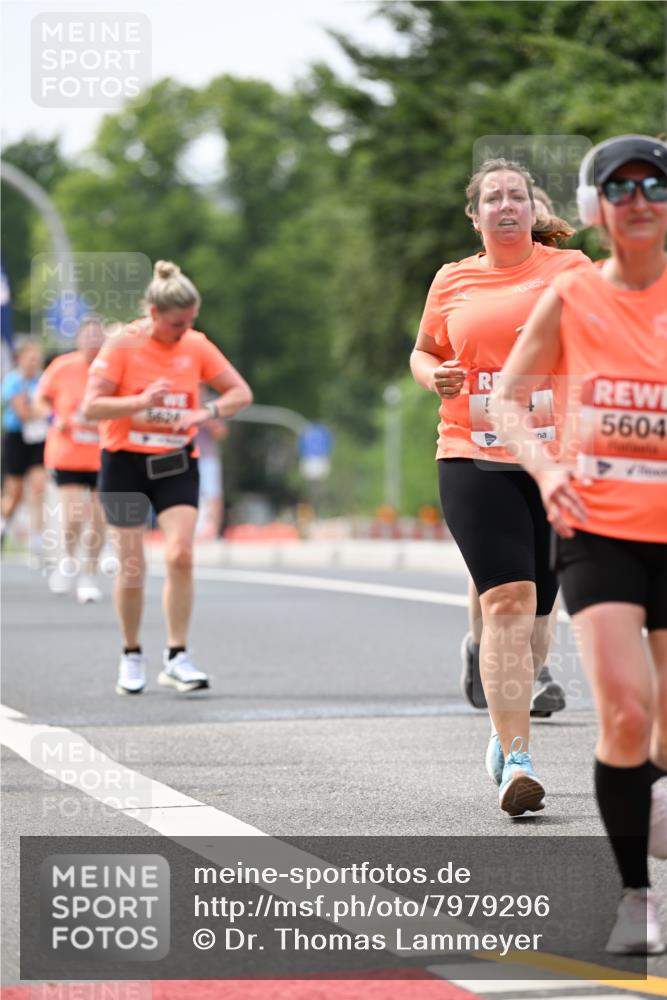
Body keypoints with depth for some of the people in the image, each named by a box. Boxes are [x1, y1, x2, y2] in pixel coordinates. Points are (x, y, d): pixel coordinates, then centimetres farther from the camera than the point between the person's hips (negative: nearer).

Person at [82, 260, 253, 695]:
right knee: (132, 567, 1)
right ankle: (132, 656, 19)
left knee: (181, 554, -16)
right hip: (126, 463, -2)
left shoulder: (196, 345, 0)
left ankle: (177, 657, -9)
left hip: (176, 465, 2)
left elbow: (242, 393, 4)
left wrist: (206, 412, -15)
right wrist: (142, 401, -27)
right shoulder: (123, 344, -10)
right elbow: (91, 406, -13)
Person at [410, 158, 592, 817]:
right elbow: (422, 351, 24)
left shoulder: (570, 269, 6)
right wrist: (435, 377, 1)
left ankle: (506, 728, 34)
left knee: (535, 609, 8)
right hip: (474, 460, -1)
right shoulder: (453, 281, 10)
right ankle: (516, 761, -18)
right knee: (507, 600, -15)